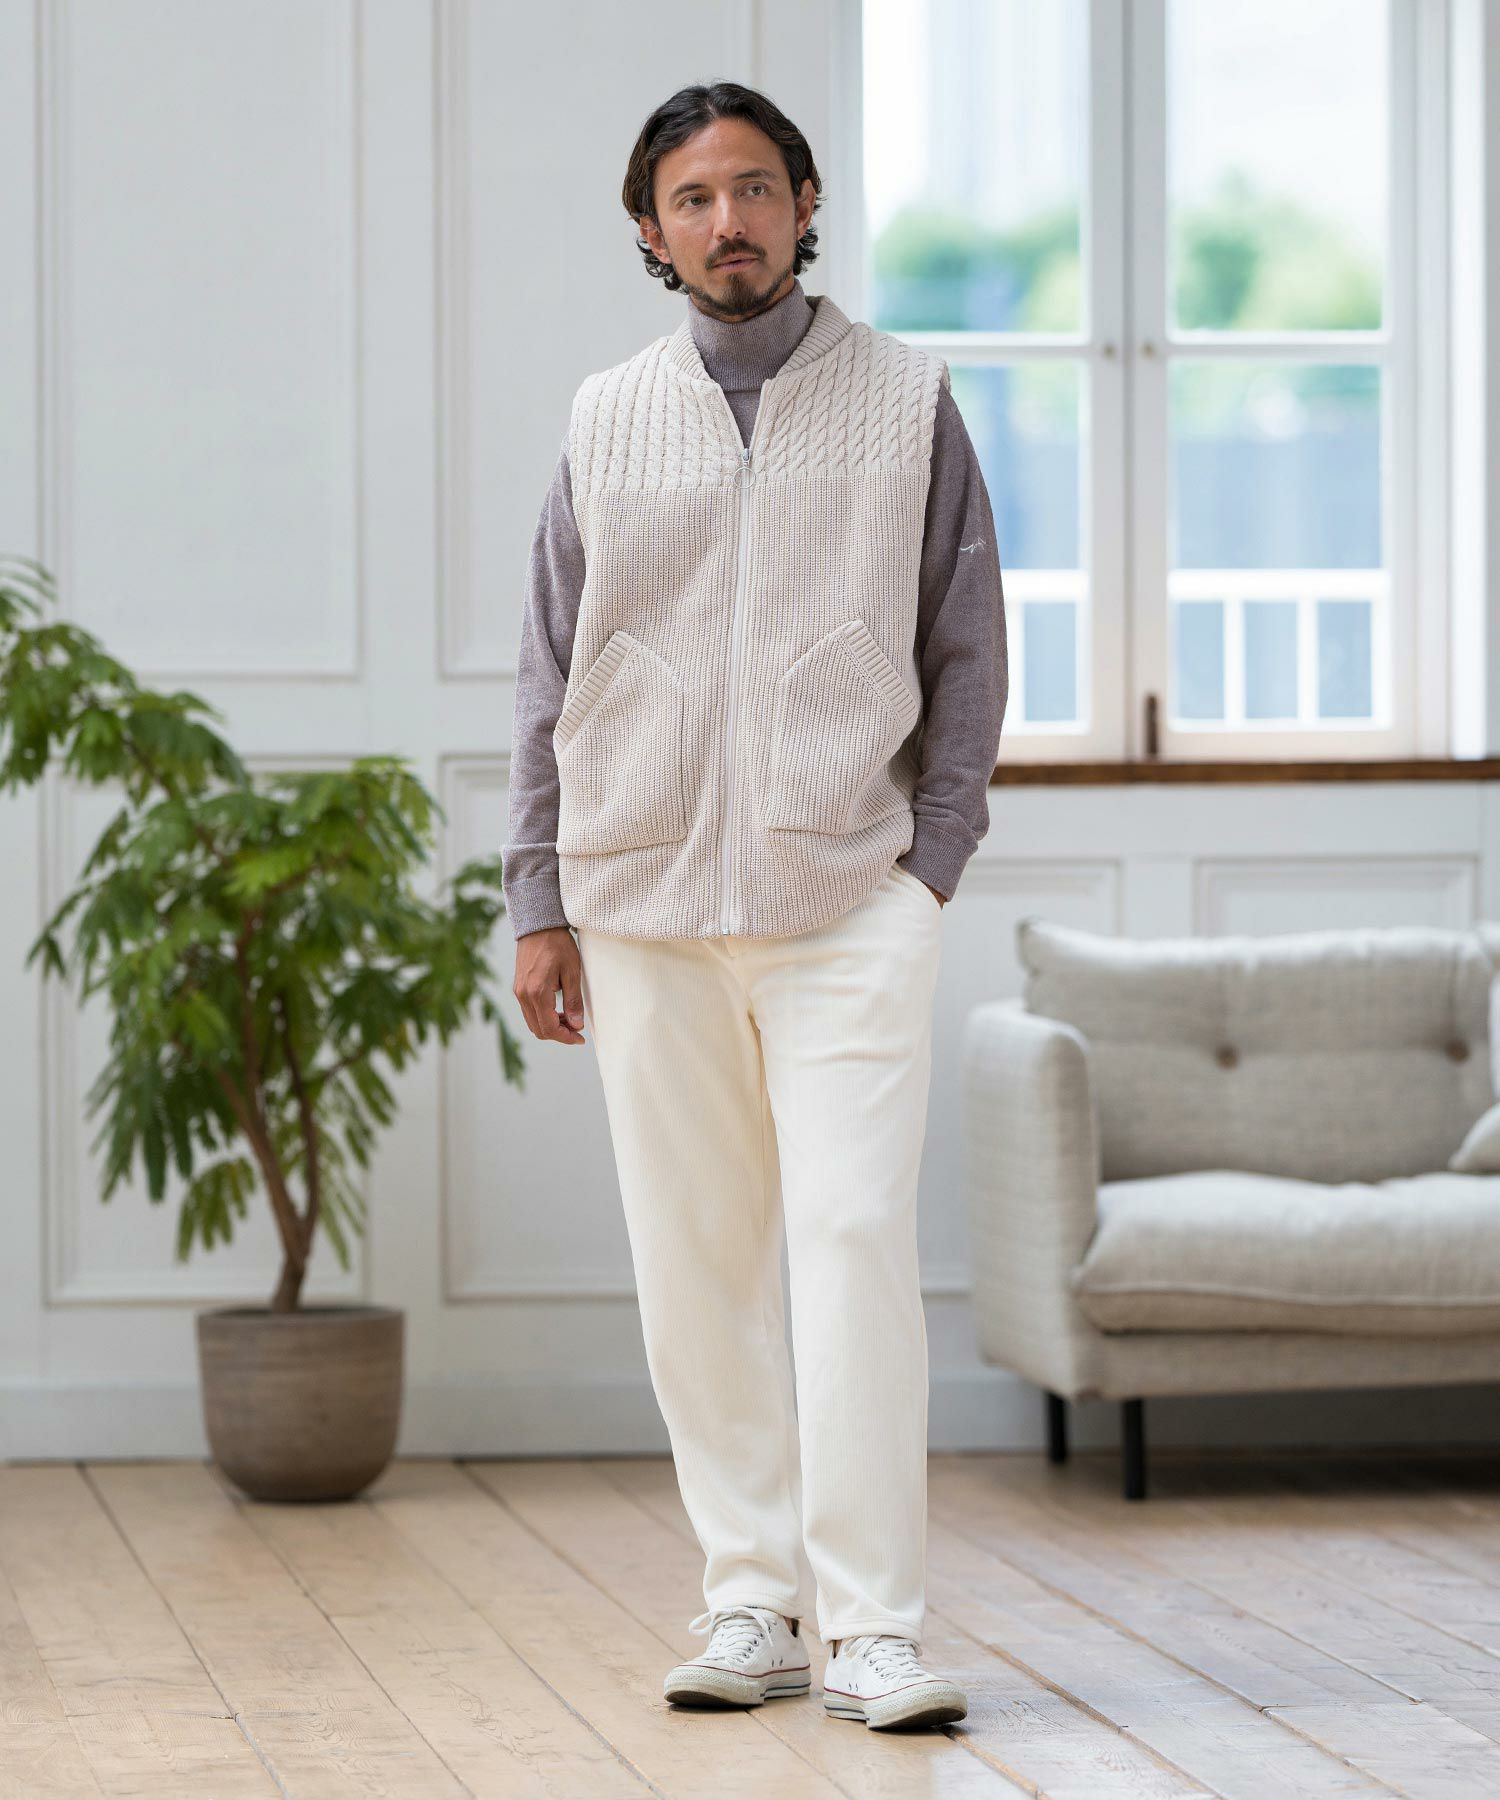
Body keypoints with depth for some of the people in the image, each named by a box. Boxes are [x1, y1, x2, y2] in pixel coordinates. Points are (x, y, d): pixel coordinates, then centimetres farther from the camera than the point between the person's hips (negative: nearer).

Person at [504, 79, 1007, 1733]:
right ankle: (751, 1600, 12)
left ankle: (871, 1629, -12)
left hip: (850, 899, -2)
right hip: (645, 905, 2)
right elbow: (551, 672, 12)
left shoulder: (907, 403, 6)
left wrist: (931, 858, -2)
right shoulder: (607, 422, 10)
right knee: (697, 1267, 3)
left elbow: (965, 653, 8)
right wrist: (535, 903, 6)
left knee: (856, 1241, -13)